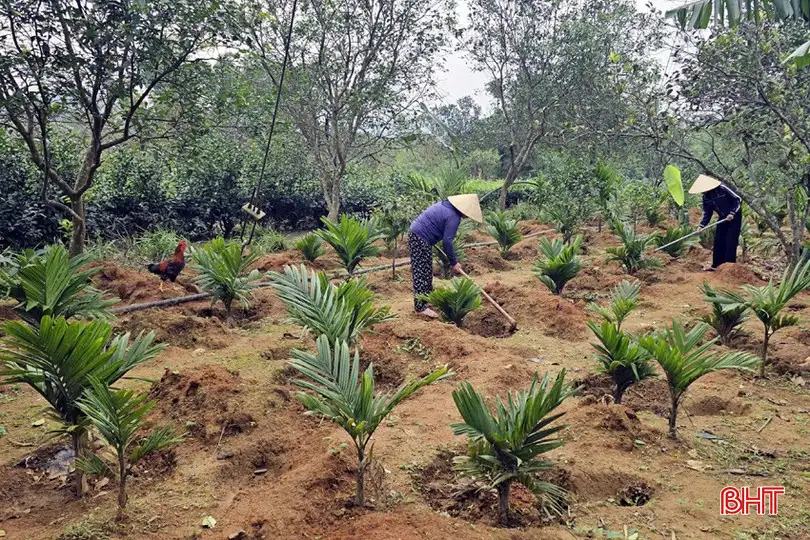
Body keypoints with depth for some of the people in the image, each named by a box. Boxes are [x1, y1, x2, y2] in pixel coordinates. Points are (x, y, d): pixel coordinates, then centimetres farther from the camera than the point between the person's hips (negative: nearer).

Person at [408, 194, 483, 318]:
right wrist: (454, 263, -9)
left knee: (427, 271, 19)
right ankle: (421, 307, -2)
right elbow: (447, 241, -18)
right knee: (421, 273, -6)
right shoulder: (453, 216, -18)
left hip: (416, 234, 10)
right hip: (420, 239, -10)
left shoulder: (446, 205, 12)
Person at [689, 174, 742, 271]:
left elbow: (738, 200, -18)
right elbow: (707, 213, 0)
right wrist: (702, 225, -13)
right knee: (718, 241, 6)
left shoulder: (722, 189, -24)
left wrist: (732, 213, -26)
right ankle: (716, 265, 14)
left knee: (730, 241, -9)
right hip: (723, 218, 7)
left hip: (734, 217, -7)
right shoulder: (706, 197, -5)